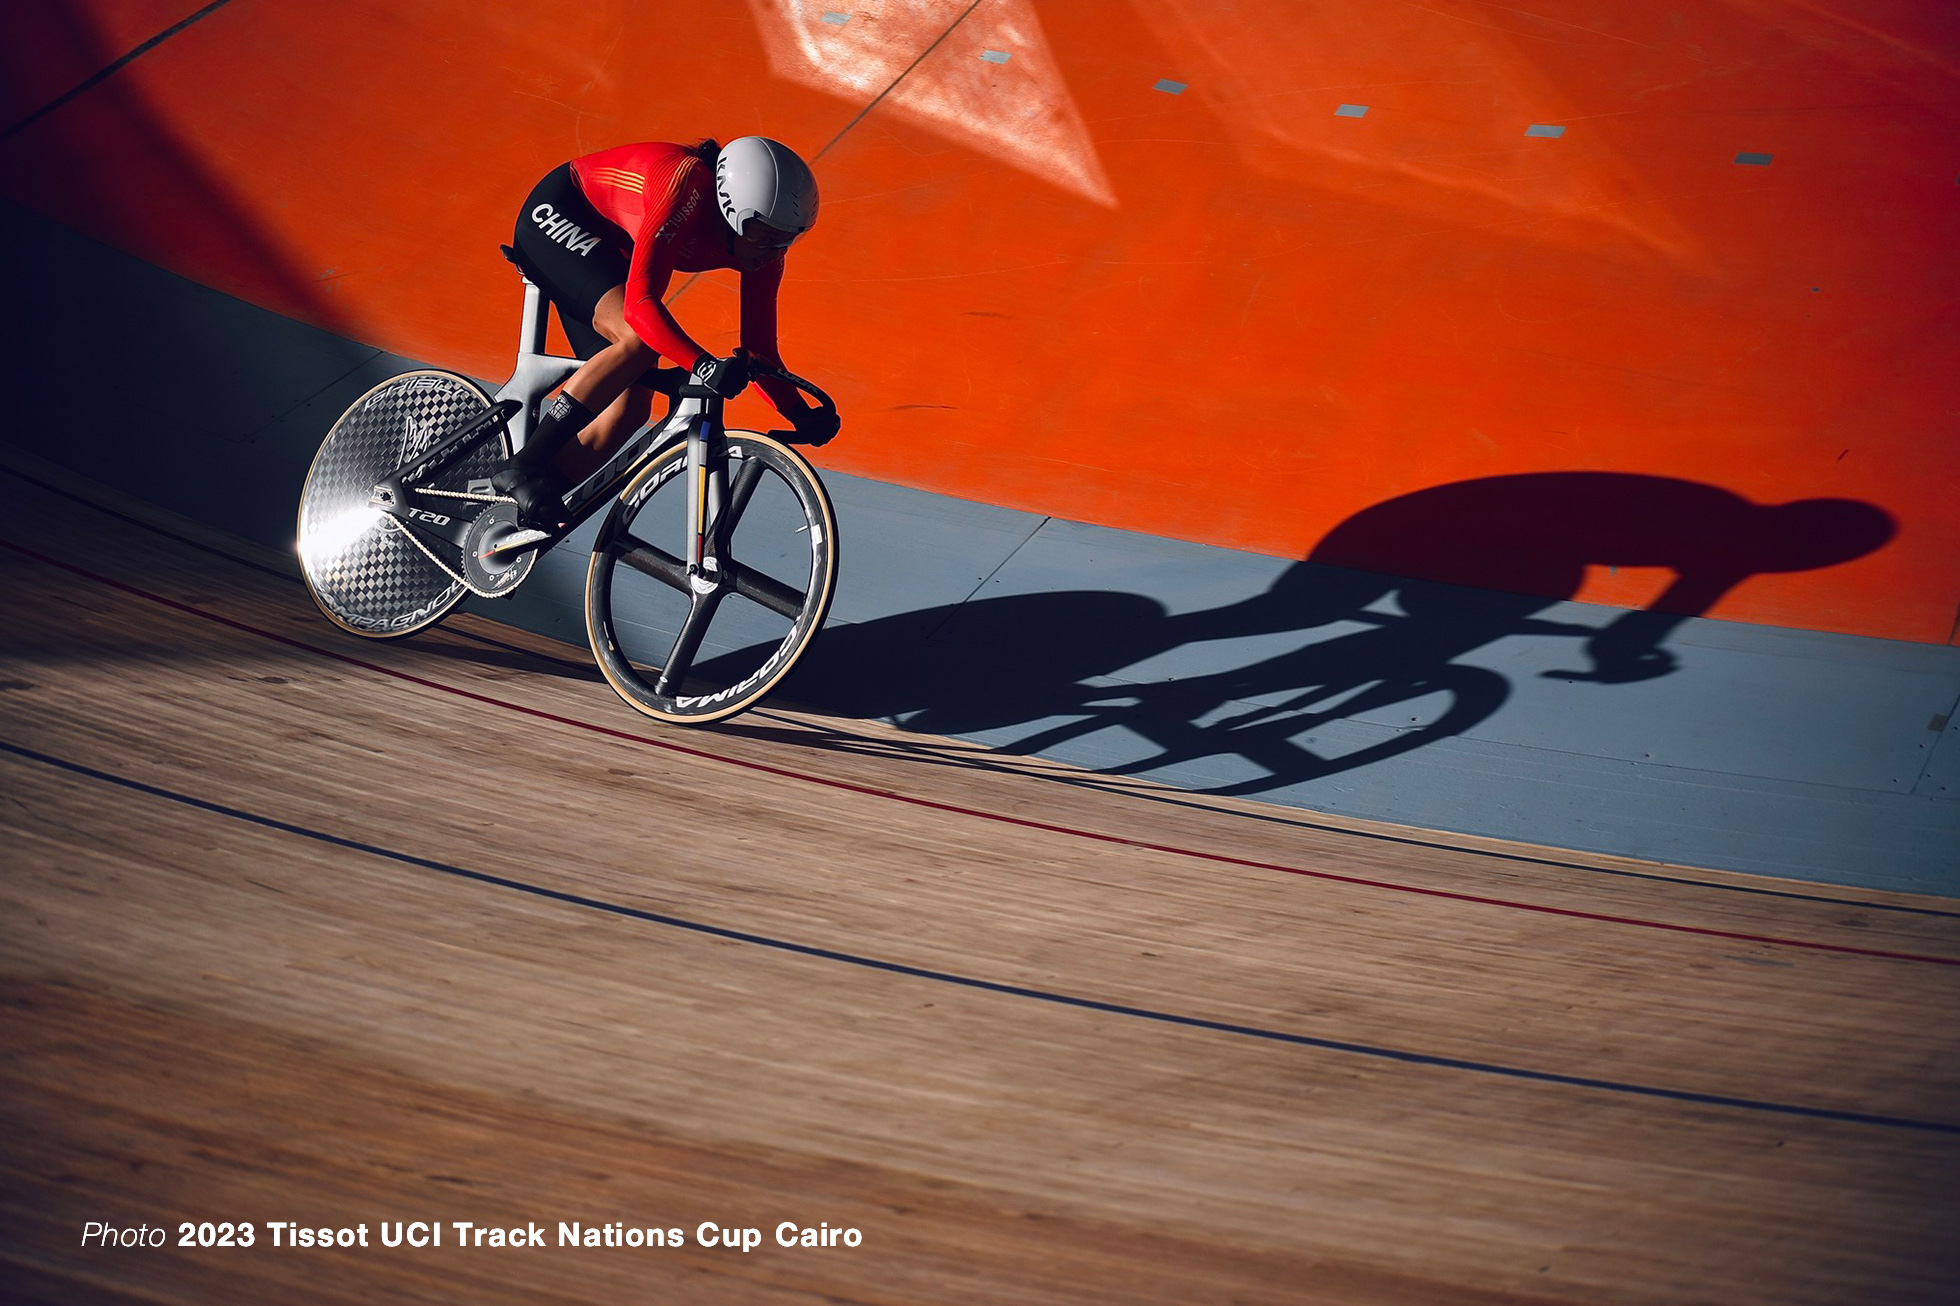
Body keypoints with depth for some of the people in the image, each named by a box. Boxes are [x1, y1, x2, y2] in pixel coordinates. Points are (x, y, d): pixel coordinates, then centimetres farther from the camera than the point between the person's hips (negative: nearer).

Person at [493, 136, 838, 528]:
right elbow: (640, 302, -42)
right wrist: (703, 365, -53)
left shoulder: (762, 244, -14)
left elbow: (759, 347, -7)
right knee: (640, 339, -31)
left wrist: (801, 414, -19)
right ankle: (522, 467, -25)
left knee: (630, 409, -7)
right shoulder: (688, 186, -36)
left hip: (605, 250, 8)